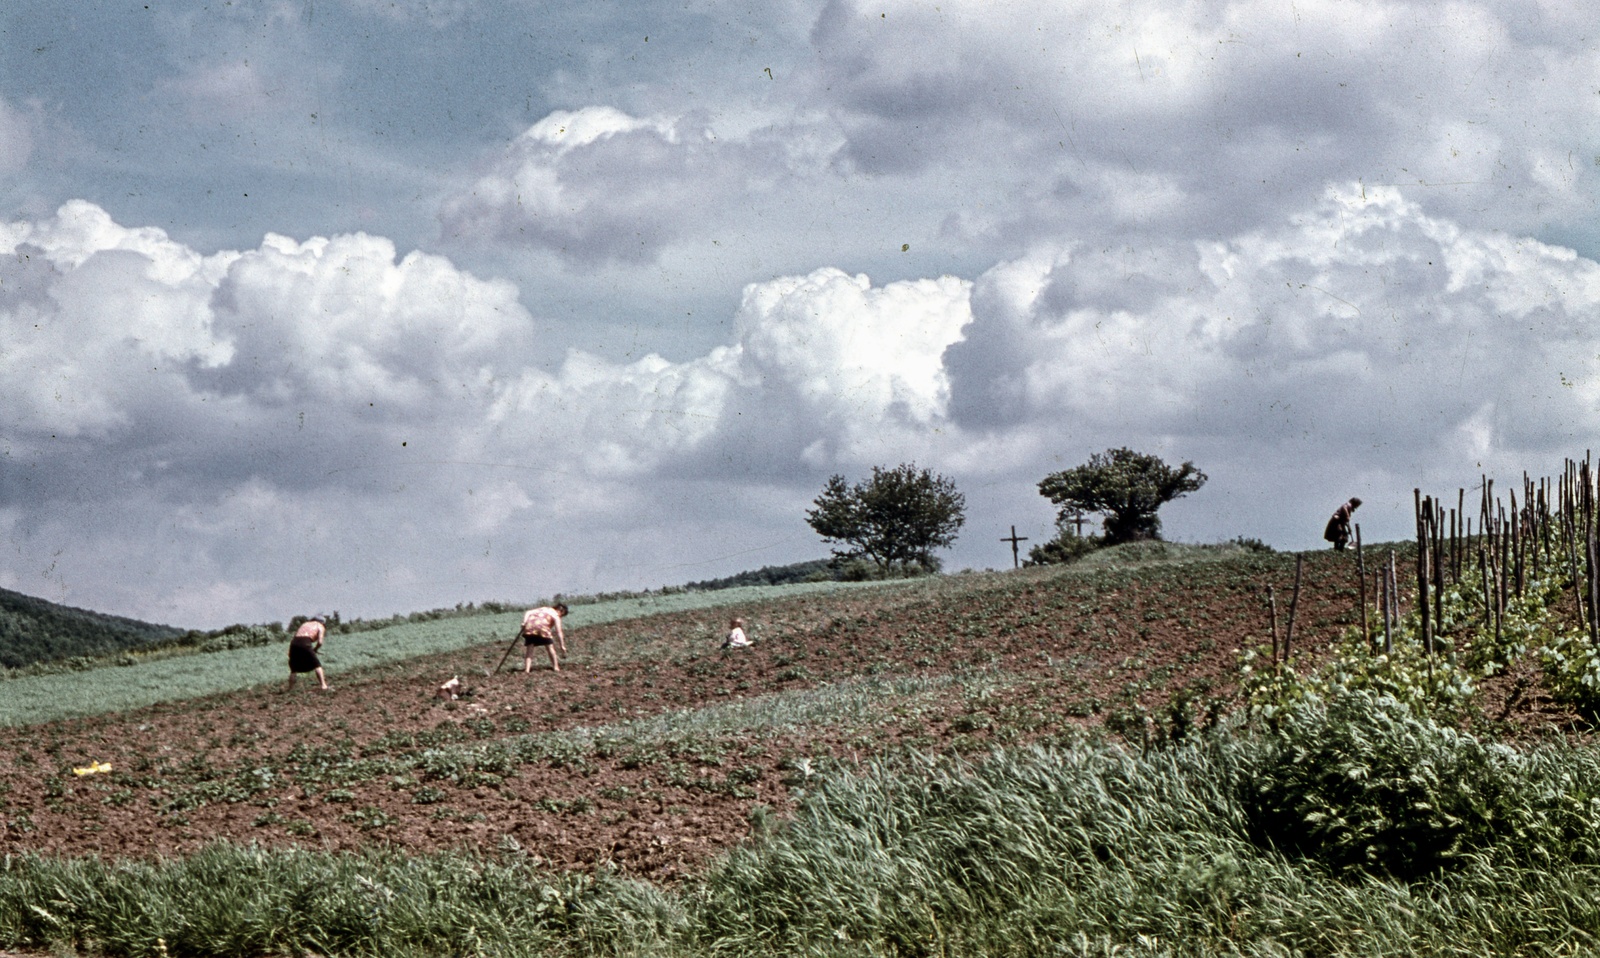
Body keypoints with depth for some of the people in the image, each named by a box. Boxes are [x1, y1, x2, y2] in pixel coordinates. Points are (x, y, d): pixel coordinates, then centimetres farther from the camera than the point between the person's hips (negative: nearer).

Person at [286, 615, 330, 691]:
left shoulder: (305, 624, 32)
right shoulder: (320, 626, 17)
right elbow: (320, 642, 3)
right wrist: (314, 649, 20)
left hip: (294, 642, 4)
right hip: (305, 644, -4)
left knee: (294, 667, 21)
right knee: (317, 665, 8)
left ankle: (289, 687, 22)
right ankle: (323, 685, -3)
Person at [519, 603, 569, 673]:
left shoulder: (542, 609, 31)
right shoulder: (555, 615, 17)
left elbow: (528, 612, 16)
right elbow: (559, 632, 11)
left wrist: (524, 622, 5)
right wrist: (562, 646, 13)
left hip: (529, 626, 4)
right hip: (542, 627, -4)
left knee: (529, 649, 8)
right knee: (550, 646, 14)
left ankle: (526, 669, -5)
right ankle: (555, 667, 15)